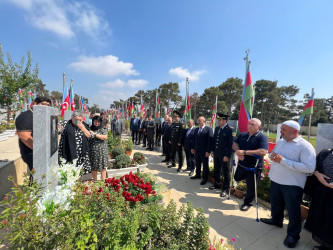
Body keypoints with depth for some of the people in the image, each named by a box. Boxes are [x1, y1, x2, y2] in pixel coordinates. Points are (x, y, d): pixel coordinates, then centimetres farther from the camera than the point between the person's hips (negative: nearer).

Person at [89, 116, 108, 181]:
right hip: (92, 151, 3)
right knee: (93, 167, 8)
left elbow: (105, 137, -11)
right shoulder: (90, 129, 12)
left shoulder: (103, 129, 3)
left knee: (102, 167, -2)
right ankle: (95, 181, 22)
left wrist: (95, 134, -12)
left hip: (101, 150, -3)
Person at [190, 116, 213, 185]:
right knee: (197, 164, 18)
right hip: (197, 150, 6)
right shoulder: (196, 129, 10)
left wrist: (208, 151, -18)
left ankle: (205, 178, 22)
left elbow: (210, 140, -15)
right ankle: (198, 175, 36)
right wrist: (193, 148, 9)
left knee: (205, 165, 8)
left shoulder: (208, 129, -11)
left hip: (204, 151, -6)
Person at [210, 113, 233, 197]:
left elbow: (230, 144, -15)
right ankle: (217, 184, 38)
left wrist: (227, 155, -16)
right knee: (216, 170, 19)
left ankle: (225, 188, 22)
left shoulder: (229, 130, -13)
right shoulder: (217, 129, 8)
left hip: (224, 155, -7)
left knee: (225, 172, 8)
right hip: (216, 154, 7)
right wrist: (212, 150, 11)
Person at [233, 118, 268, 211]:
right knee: (237, 179, 23)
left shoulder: (262, 137, -16)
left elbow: (263, 152, -28)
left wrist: (244, 152, -30)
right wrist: (237, 151, -20)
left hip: (253, 167, -5)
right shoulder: (243, 135, 3)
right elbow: (234, 144, 3)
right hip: (241, 165, 5)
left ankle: (247, 203, 34)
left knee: (250, 187, 10)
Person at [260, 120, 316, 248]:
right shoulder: (280, 142, 5)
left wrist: (283, 161, -28)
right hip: (275, 180, 6)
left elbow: (310, 167, -25)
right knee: (276, 204, 24)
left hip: (292, 185, -6)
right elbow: (272, 154, 15)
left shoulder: (305, 146, -16)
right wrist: (273, 156, -10)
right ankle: (276, 220, 49)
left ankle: (293, 234, 32)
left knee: (293, 210, 11)